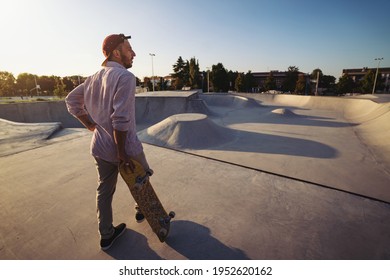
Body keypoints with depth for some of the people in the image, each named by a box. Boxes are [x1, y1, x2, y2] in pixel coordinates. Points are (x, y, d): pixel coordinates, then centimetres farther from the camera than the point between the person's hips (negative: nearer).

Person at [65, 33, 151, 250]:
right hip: (125, 146, -7)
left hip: (99, 147, 7)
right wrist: (122, 153, -19)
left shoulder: (95, 77, 8)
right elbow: (120, 119, -26)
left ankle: (106, 235, 33)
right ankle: (142, 210, 43)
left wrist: (91, 125, 14)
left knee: (105, 190, 17)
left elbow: (71, 101, 17)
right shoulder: (125, 76, -18)